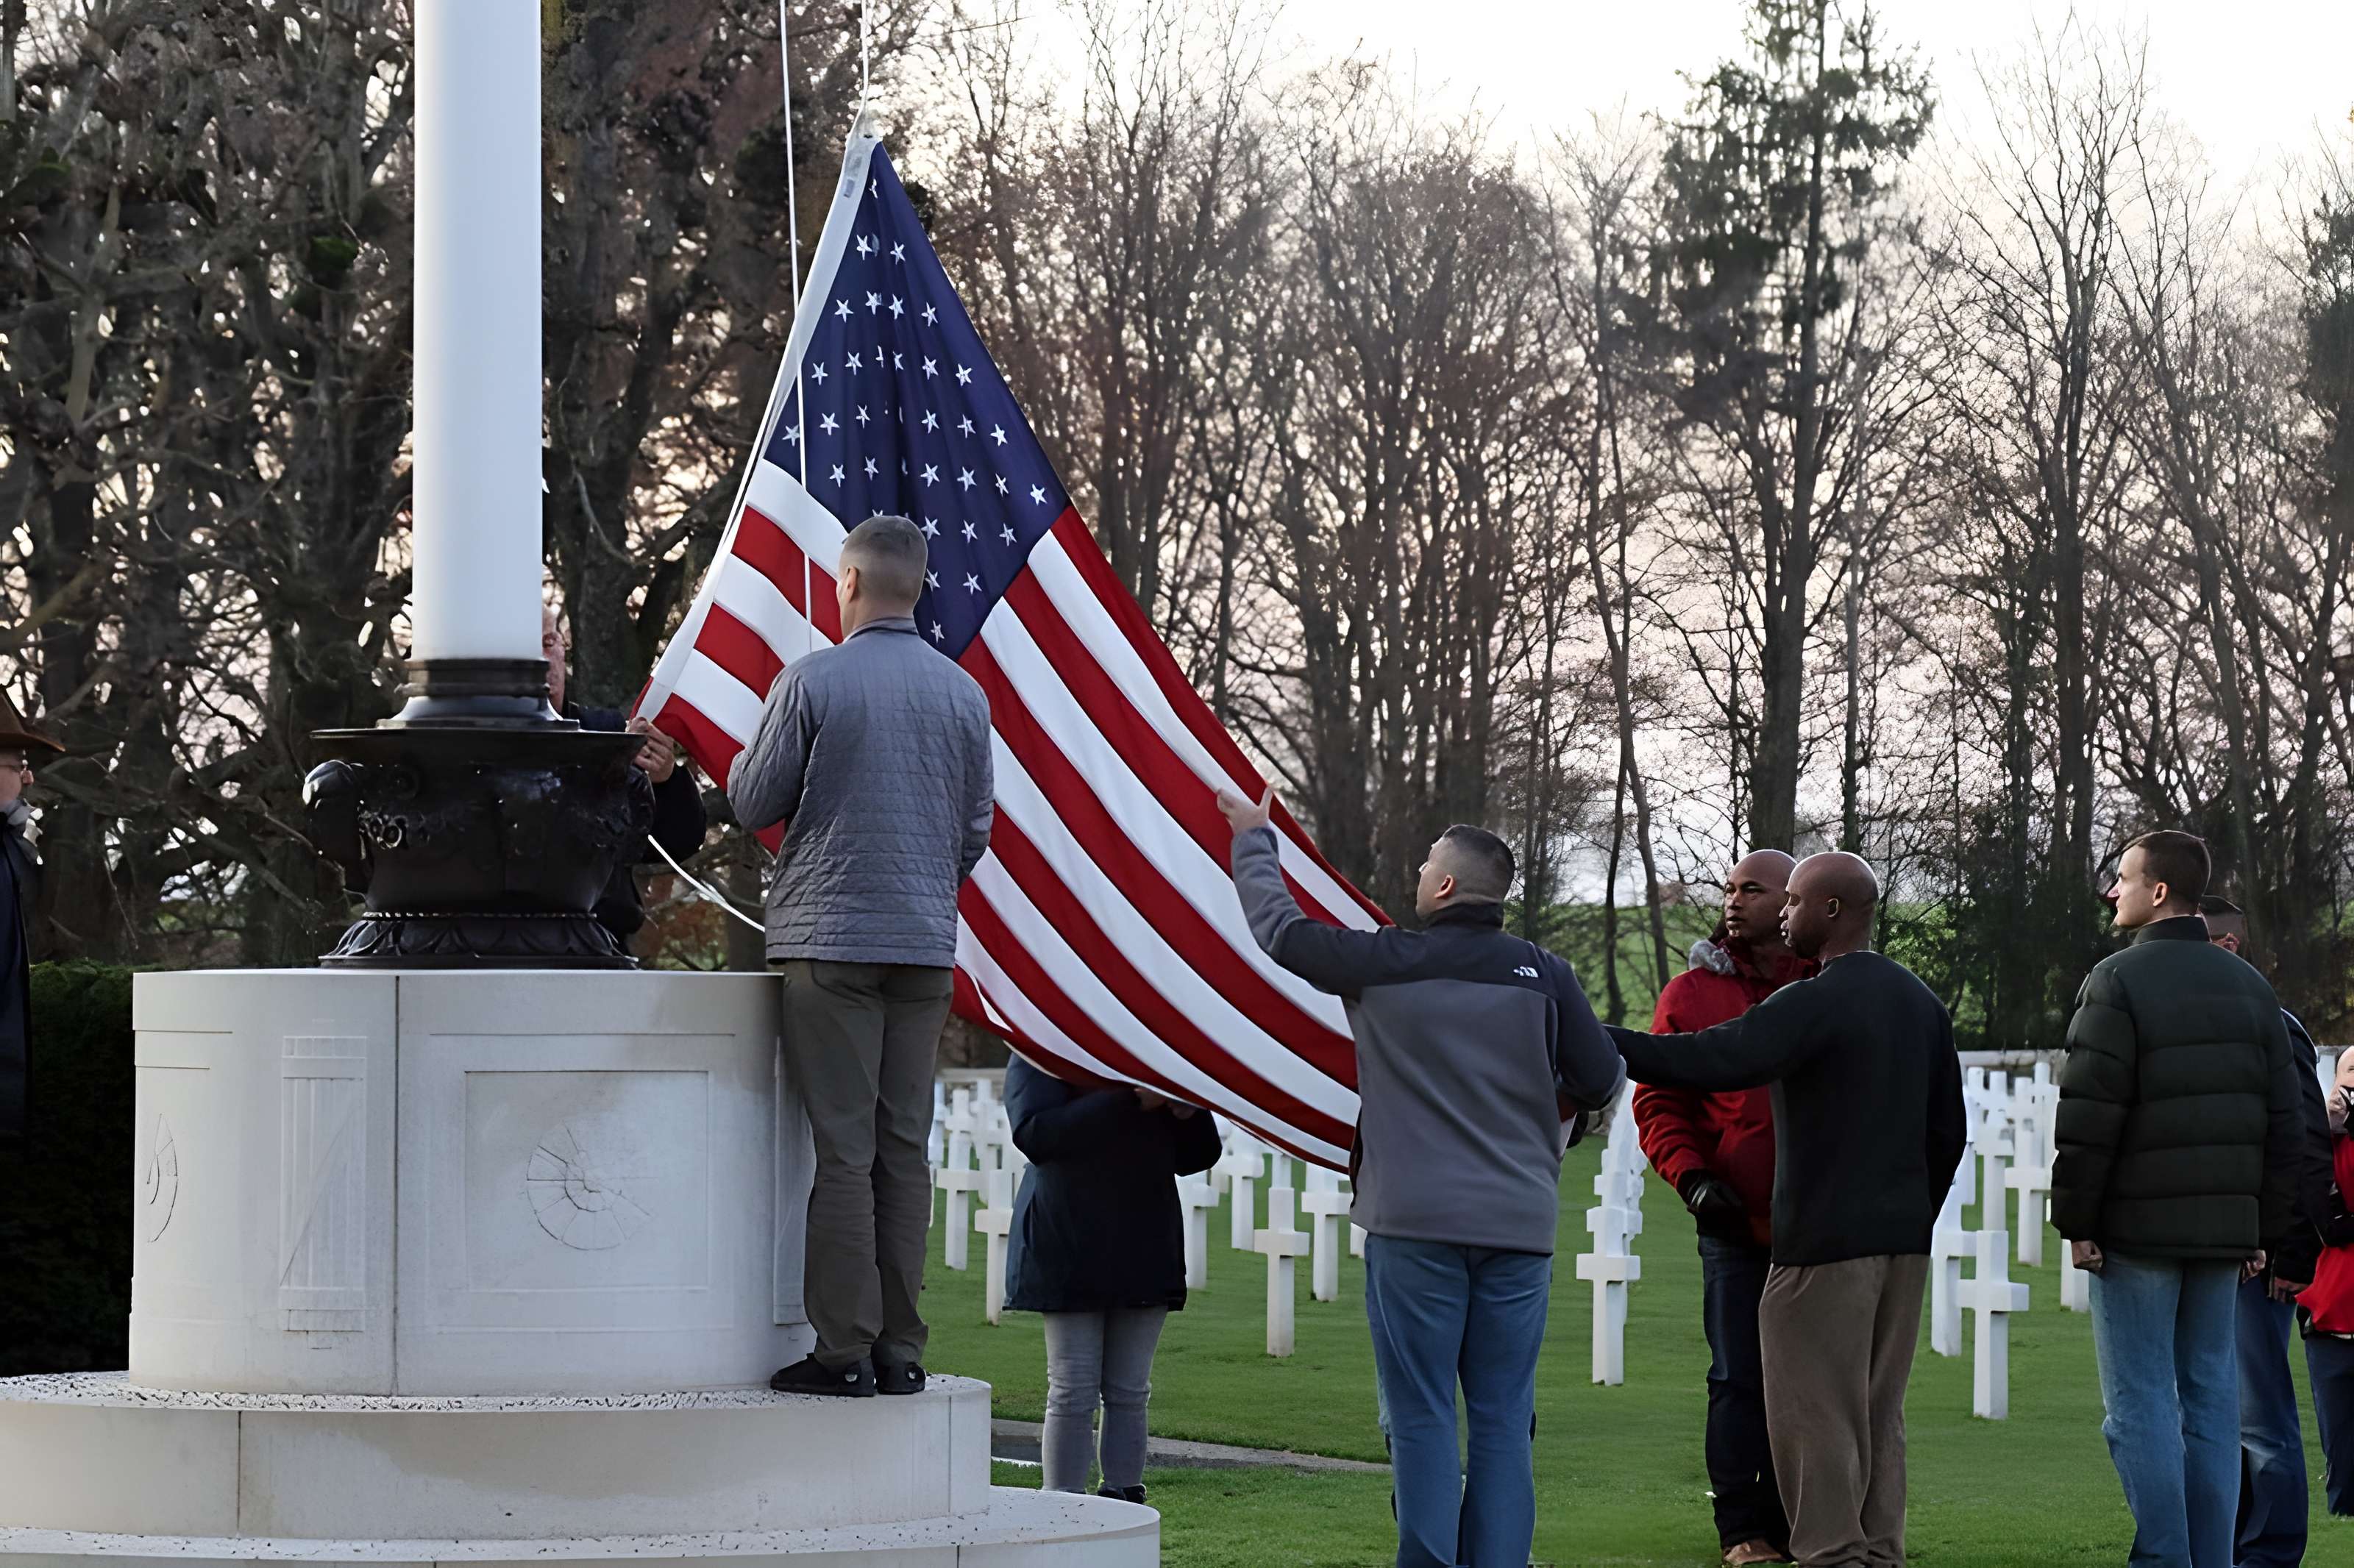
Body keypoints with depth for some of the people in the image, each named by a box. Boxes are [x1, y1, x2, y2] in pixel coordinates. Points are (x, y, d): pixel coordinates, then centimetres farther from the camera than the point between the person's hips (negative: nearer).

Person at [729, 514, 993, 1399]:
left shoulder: (811, 681, -7)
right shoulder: (964, 693, 7)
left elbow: (753, 805, -2)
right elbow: (977, 830, 13)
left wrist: (745, 762, 20)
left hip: (831, 938, -4)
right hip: (927, 944, 4)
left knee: (843, 1150, -4)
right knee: (905, 1149, 7)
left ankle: (844, 1350, -4)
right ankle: (899, 1350, 7)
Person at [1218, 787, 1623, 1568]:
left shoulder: (1387, 962, -3)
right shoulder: (1542, 973, 1)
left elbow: (1281, 928, 9)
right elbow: (1602, 1082, 4)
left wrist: (1253, 837, 25)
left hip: (1416, 1225, -2)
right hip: (1519, 1225, 2)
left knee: (1422, 1416, 1)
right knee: (1502, 1418, 6)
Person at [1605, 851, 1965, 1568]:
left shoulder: (1815, 1004, -14)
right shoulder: (1921, 1003, 13)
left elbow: (1714, 1060, -26)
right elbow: (1947, 1130, 16)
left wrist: (1598, 1043, -23)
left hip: (1826, 1243, -8)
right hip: (1904, 1241, 8)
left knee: (1815, 1410, -2)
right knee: (1880, 1413, 13)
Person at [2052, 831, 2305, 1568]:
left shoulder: (2119, 981, -8)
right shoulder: (2249, 987, 13)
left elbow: (2087, 1115, -13)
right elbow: (2284, 1121, 14)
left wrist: (2076, 1222, -6)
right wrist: (2264, 1227, 17)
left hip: (2137, 1228, -6)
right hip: (2224, 1227, 6)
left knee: (2141, 1403, -3)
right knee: (2211, 1398, 9)